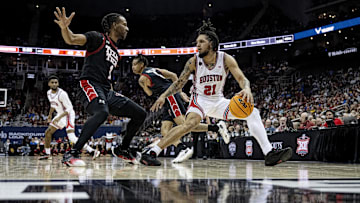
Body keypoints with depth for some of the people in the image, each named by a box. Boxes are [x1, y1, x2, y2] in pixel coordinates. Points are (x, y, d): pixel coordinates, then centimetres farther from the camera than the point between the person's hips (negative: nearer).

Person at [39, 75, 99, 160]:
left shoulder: (62, 94, -24)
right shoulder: (49, 93, 2)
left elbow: (69, 108, -24)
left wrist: (59, 118, -30)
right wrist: (50, 115, 17)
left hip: (68, 115, -9)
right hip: (60, 115, 9)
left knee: (71, 137, -25)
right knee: (48, 132, 10)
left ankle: (92, 151, -29)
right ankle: (47, 154, 26)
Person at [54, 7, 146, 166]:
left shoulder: (115, 52, 26)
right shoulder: (98, 38, 1)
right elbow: (72, 40, -14)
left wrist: (114, 103, 28)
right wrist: (64, 28, -37)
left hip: (106, 90, 9)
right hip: (90, 85, -8)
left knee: (140, 114, 4)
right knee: (102, 112, -38)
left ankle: (123, 149, 19)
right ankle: (72, 154, -32)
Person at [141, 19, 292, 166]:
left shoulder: (226, 59, -13)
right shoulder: (193, 62, -14)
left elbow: (242, 79, -18)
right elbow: (179, 83, -6)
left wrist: (247, 89, -42)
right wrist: (164, 96, -21)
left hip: (218, 101, 4)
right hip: (200, 100, -3)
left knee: (252, 113, -10)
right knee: (190, 123, -35)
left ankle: (269, 153, -10)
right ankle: (151, 153, -34)